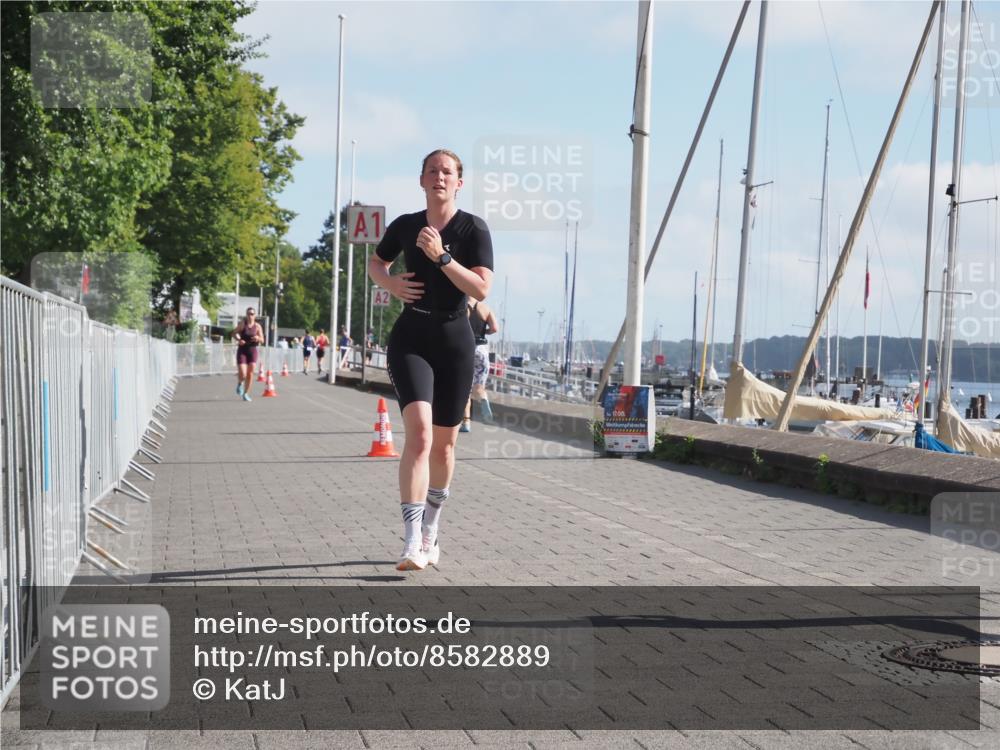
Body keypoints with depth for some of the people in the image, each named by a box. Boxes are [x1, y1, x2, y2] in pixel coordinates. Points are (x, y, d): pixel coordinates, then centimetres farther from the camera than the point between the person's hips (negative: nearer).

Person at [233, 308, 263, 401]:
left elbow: (262, 339, -2)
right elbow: (234, 333, -4)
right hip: (242, 350, -2)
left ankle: (246, 393, 15)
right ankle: (240, 383, 26)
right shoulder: (243, 323, -4)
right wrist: (239, 339, -23)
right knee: (242, 374, -11)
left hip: (252, 350, 2)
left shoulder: (257, 326, -1)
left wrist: (258, 338, -24)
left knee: (250, 373, -1)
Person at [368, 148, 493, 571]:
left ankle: (430, 533, 29)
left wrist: (442, 256, -22)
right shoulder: (405, 226, 6)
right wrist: (390, 284, 3)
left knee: (444, 444, 9)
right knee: (419, 433, -18)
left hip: (454, 339, 0)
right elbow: (376, 263, 25)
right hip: (410, 338, 0)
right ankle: (413, 542, -22)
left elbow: (481, 289, -13)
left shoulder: (473, 229, -2)